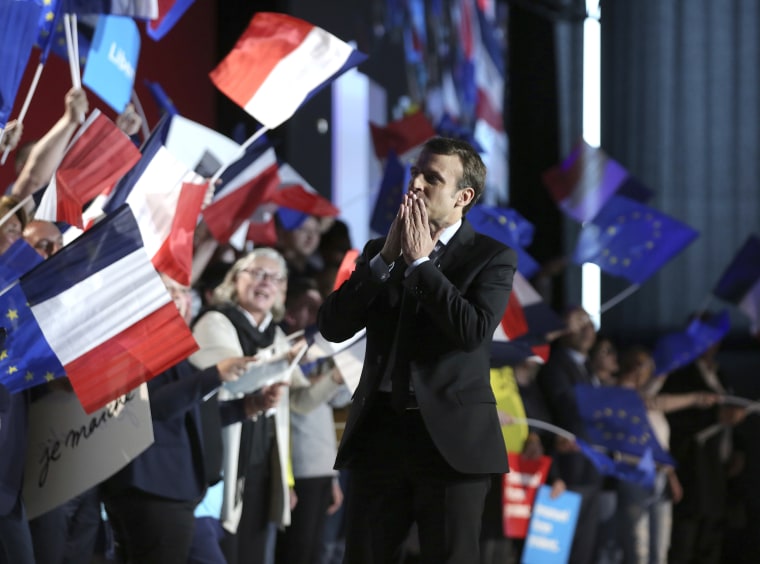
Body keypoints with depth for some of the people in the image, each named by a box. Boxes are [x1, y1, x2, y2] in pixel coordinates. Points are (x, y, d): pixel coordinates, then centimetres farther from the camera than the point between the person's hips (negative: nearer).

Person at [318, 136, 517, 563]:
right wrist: (386, 257, -6)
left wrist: (420, 263, -9)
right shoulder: (379, 252, 14)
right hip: (379, 436, 4)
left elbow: (473, 332, -16)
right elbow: (333, 326, 2)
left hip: (452, 443, -4)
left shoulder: (491, 257, 1)